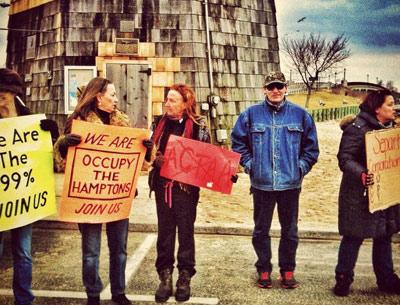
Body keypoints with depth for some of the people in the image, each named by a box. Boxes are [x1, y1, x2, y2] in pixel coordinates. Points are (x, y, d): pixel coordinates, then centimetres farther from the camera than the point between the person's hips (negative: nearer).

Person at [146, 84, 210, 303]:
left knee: (186, 231, 6)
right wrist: (156, 158, -4)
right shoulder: (160, 123, 7)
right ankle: (165, 276, 18)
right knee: (164, 230, 8)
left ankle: (185, 277, 18)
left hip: (185, 185, -4)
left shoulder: (198, 125, -6)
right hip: (162, 184, 4)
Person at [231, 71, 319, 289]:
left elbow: (311, 146, 10)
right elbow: (238, 142, 9)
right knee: (261, 230, 10)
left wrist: (302, 166, 2)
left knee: (290, 230, 10)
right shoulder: (251, 114, 0)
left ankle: (287, 270, 26)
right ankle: (264, 270, 25)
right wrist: (249, 164, 2)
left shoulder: (300, 114, 2)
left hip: (290, 183, 1)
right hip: (261, 183, 0)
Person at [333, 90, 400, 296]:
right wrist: (362, 175, -36)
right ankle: (343, 279, 16)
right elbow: (345, 159, -21)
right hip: (360, 194, -8)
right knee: (354, 237, 2)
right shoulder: (357, 128, -15)